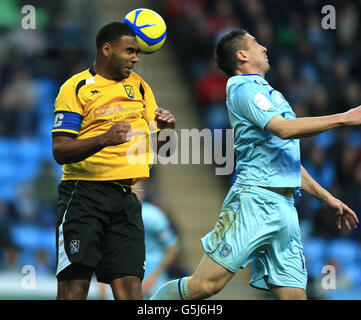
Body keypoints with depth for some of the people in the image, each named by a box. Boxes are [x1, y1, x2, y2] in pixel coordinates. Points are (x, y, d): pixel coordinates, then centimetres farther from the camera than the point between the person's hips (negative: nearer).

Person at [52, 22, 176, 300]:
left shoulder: (139, 86, 16)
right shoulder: (77, 87, -2)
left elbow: (156, 144, 21)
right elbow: (60, 151, -10)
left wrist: (167, 128, -2)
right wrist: (104, 139, -24)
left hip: (125, 196, 5)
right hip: (84, 192, -5)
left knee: (130, 284, -4)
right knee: (74, 284, -12)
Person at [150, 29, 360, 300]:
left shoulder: (270, 94, 27)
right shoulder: (244, 88, -1)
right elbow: (284, 129, -16)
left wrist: (326, 198, 30)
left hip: (285, 207, 9)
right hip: (255, 199, -9)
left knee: (294, 295, -3)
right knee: (205, 285, -16)